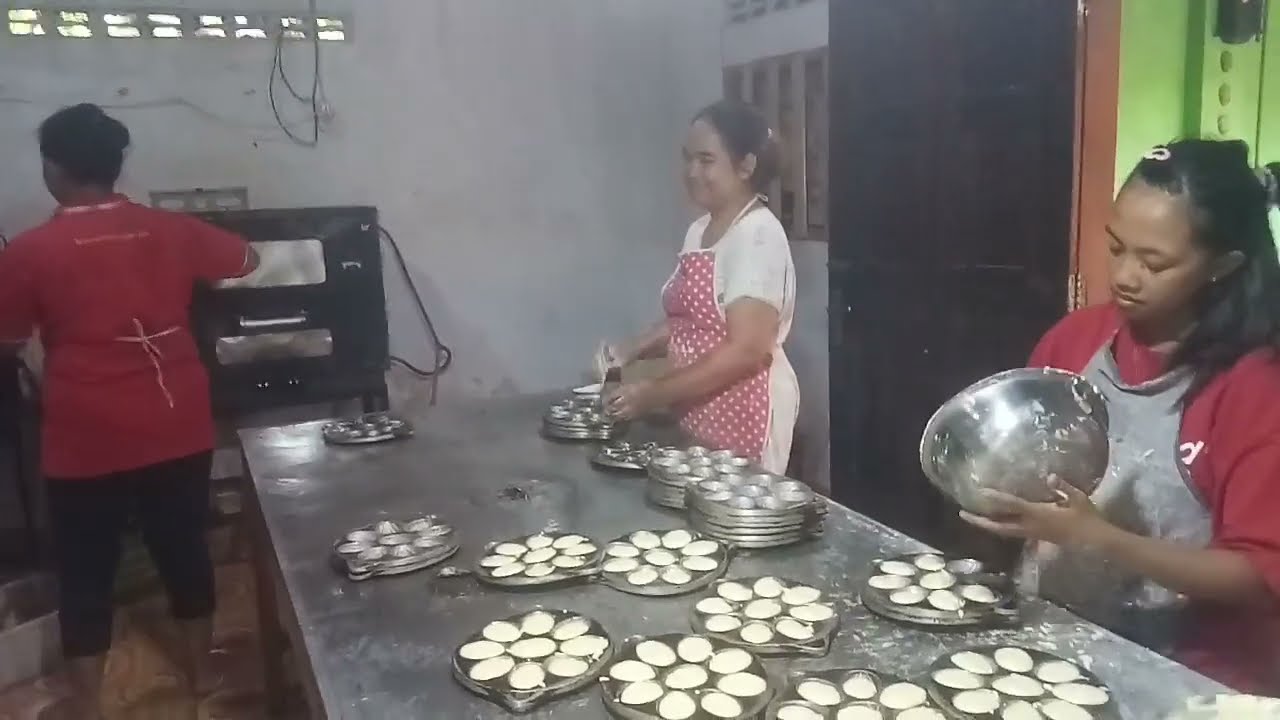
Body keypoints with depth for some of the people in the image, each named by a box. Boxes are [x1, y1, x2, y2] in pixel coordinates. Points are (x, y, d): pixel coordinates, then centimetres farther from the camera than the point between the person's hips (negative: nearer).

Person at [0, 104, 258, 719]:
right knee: (184, 550, 17)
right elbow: (247, 260, 15)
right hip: (177, 430, 3)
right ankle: (201, 670, 33)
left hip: (85, 442, -3)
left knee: (85, 573, 12)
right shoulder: (169, 230, -1)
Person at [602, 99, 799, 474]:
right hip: (698, 411, 8)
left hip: (744, 412, -8)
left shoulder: (758, 234, -16)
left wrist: (656, 393, -22)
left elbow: (748, 350, -23)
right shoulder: (698, 230, 9)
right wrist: (632, 350, 0)